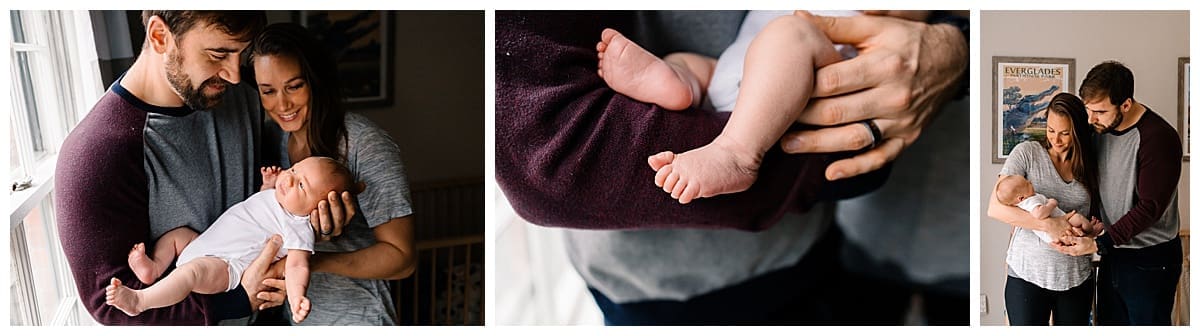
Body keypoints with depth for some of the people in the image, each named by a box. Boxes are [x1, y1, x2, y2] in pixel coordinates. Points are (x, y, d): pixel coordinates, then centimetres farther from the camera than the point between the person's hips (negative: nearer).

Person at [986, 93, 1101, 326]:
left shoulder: (1088, 166, 7)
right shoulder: (1027, 153, -5)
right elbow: (995, 208, -14)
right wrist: (1048, 224, -23)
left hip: (1076, 277, 4)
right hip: (1028, 274, -4)